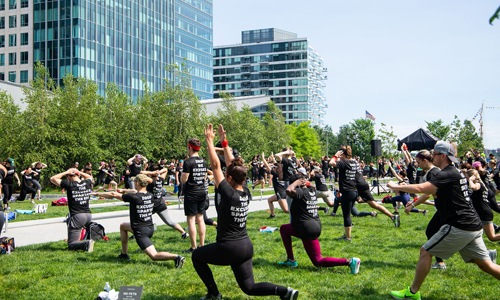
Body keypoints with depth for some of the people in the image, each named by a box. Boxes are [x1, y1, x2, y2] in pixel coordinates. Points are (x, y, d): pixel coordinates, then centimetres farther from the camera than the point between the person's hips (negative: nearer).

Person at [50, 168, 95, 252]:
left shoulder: (69, 184, -8)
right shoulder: (87, 183, 6)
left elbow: (52, 179, 3)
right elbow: (89, 177, 32)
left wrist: (66, 172, 5)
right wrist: (78, 172, 21)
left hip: (77, 216, -6)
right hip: (88, 215, 6)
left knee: (71, 245, -1)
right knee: (68, 220, 39)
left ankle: (86, 243, -27)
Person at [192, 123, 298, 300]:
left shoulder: (228, 194, -18)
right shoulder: (246, 193, 1)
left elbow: (215, 166, -14)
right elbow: (233, 166, 9)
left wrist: (209, 141, -7)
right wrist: (224, 143, 12)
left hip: (229, 249, -7)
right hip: (246, 247, 7)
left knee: (196, 256, 19)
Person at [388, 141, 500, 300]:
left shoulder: (447, 175, -12)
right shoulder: (456, 173, 18)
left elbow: (420, 188, -25)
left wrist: (396, 186, -15)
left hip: (459, 227, -9)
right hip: (474, 227, 9)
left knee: (425, 251, 1)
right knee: (485, 264, 11)